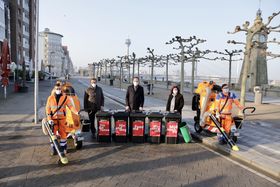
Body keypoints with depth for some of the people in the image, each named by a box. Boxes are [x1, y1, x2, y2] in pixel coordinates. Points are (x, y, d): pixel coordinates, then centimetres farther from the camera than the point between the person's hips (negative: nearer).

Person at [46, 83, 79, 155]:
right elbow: (48, 108, 2)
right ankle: (53, 149, 14)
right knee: (53, 133, 3)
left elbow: (71, 106, -7)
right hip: (53, 119, 1)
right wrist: (49, 119, -7)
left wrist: (77, 112, -23)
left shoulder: (65, 97, -1)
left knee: (63, 133, 4)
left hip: (62, 118, 0)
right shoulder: (50, 98, 2)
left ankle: (63, 148, 18)